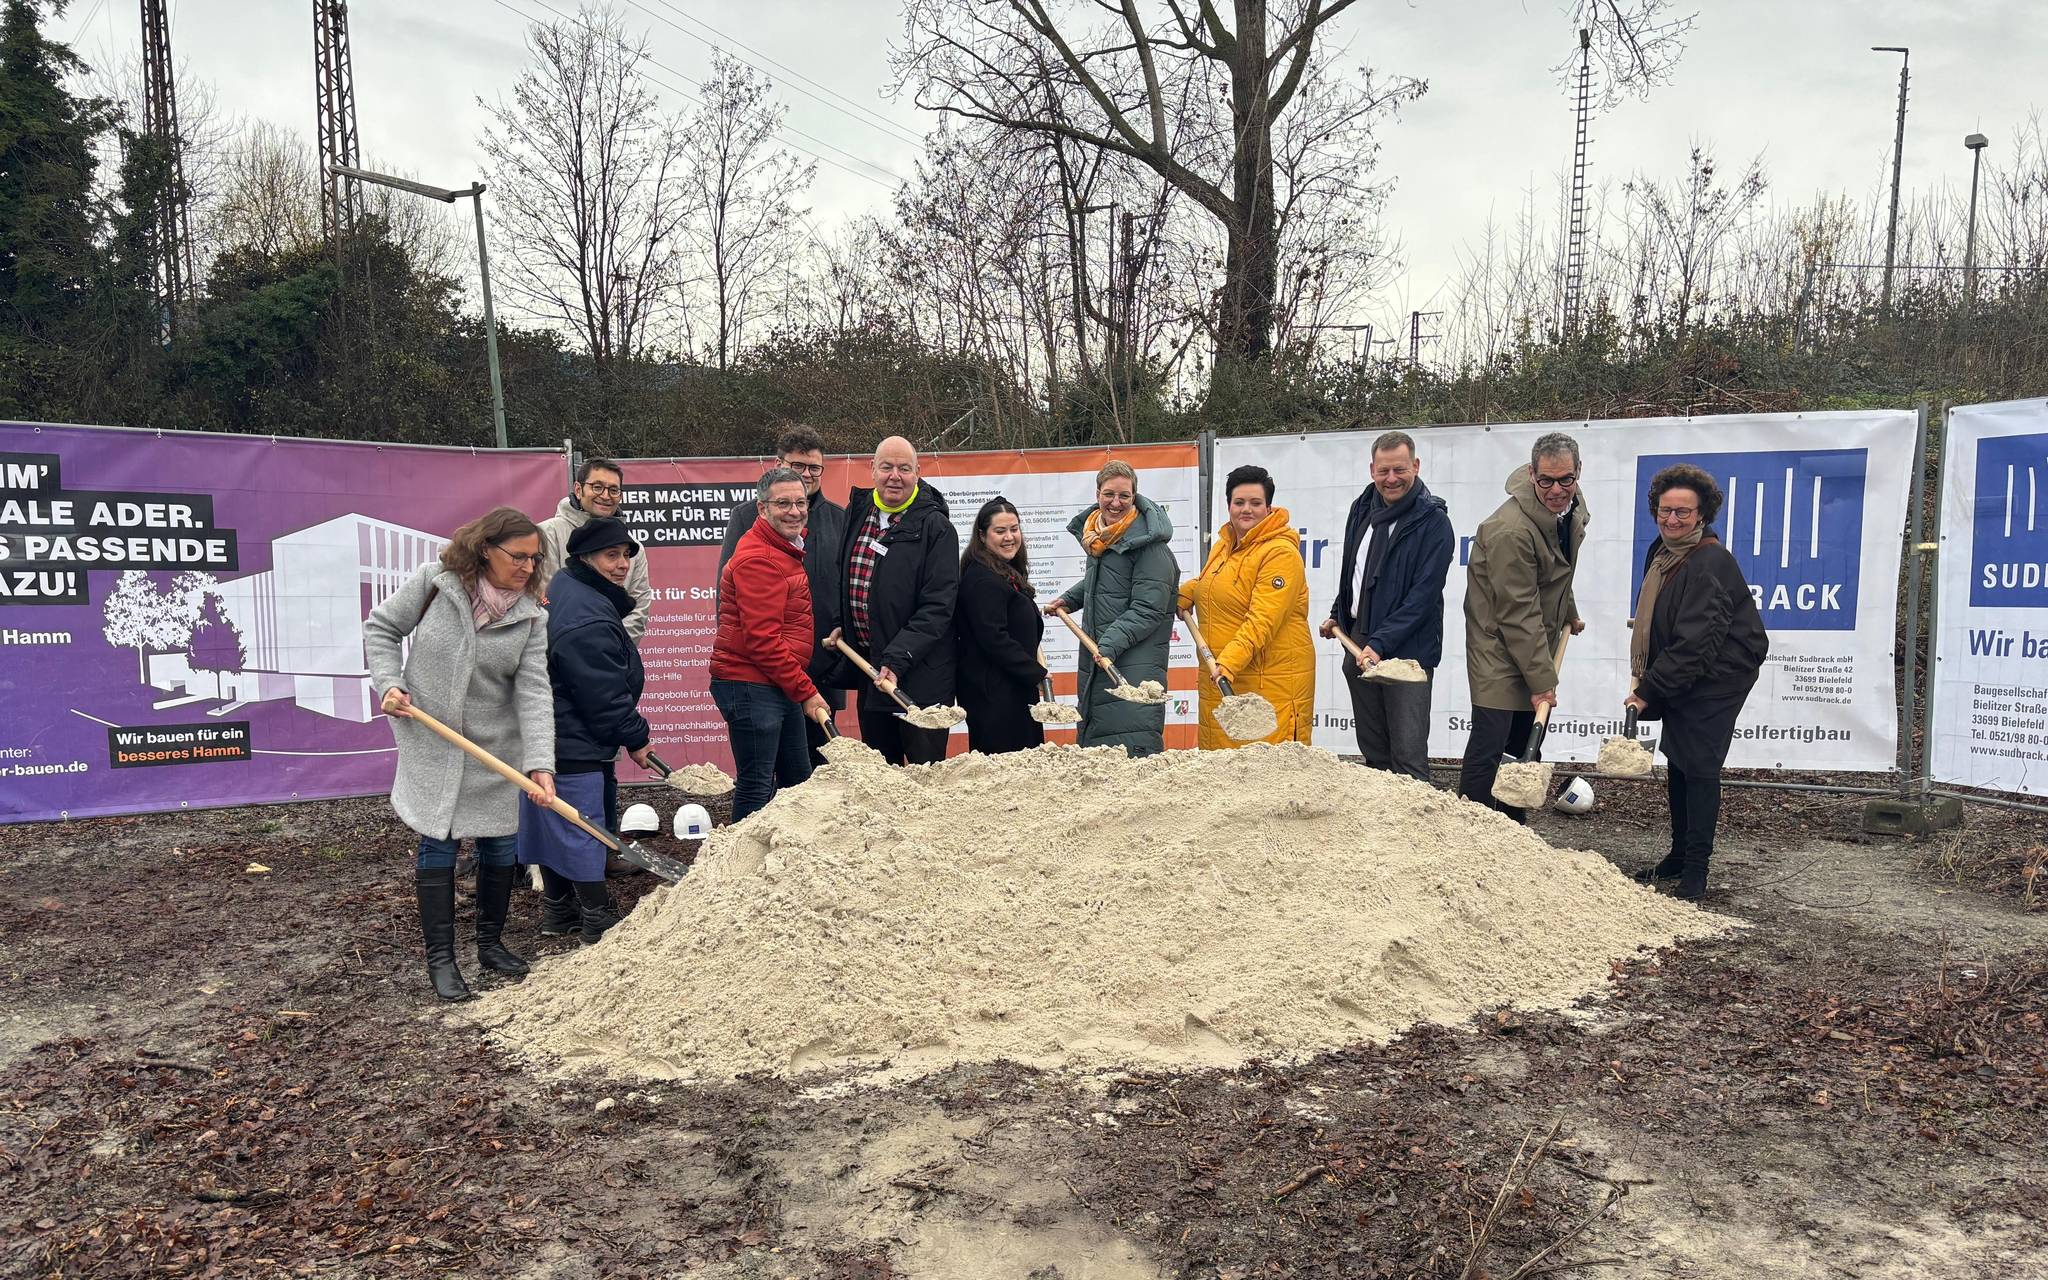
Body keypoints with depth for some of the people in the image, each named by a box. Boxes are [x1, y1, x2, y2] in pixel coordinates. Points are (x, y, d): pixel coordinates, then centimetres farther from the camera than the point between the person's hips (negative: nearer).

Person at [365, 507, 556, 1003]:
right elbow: (382, 628, 1)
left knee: (499, 845, 9)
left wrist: (540, 763, -25)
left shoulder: (531, 616, -9)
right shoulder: (435, 582, -13)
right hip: (432, 742, -2)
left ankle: (491, 943, 29)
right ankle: (440, 958, 13)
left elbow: (533, 690, -16)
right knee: (437, 845, 2)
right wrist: (388, 683, -13)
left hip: (496, 746, 2)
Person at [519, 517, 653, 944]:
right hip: (575, 747, -11)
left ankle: (556, 909, 31)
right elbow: (605, 698, -22)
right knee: (583, 830, -1)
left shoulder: (562, 590, 10)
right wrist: (636, 738, -7)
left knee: (554, 823, 19)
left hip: (549, 737, 11)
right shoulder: (589, 622, -25)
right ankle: (597, 920, 9)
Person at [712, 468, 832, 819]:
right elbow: (762, 639, -21)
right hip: (750, 685, -10)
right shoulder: (757, 559, -18)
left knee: (799, 782, 18)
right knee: (756, 786, -5)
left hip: (782, 686, 10)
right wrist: (805, 691, -16)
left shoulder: (792, 547, 14)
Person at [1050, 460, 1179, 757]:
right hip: (1096, 655, 9)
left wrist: (1110, 643, -25)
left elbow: (1148, 610, -19)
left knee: (1133, 746, -15)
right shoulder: (1094, 532, 13)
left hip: (1135, 659, -9)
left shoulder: (1149, 542, -14)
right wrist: (1069, 599, 19)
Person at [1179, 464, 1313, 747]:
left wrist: (1229, 661, -31)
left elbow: (1262, 620, -21)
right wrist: (1186, 592, 17)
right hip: (1220, 680, 8)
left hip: (1270, 682, -8)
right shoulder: (1223, 545, 16)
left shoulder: (1280, 553, -11)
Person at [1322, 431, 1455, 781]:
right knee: (1372, 751, 13)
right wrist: (1337, 614, 19)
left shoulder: (1433, 521, -10)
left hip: (1408, 650, -6)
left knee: (1408, 755, -9)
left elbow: (1423, 596, -16)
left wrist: (1381, 643, -22)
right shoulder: (1362, 508, 10)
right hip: (1358, 641, 6)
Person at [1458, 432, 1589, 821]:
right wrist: (1541, 680, -21)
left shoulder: (1572, 506, 3)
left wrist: (1569, 613, 33)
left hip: (1535, 643, 9)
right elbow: (1518, 614, -24)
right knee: (1489, 745, -12)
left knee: (1525, 745, 13)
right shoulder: (1511, 531, -27)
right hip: (1499, 646, -9)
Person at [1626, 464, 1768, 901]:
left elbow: (1694, 643, -26)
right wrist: (1648, 683, 18)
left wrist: (1648, 692, -24)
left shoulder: (1710, 564, -22)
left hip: (1715, 681, -9)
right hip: (1678, 679, 9)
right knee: (1676, 762, 15)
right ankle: (1680, 853, 27)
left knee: (1699, 766, -6)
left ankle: (1695, 869, 2)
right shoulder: (1662, 551, 7)